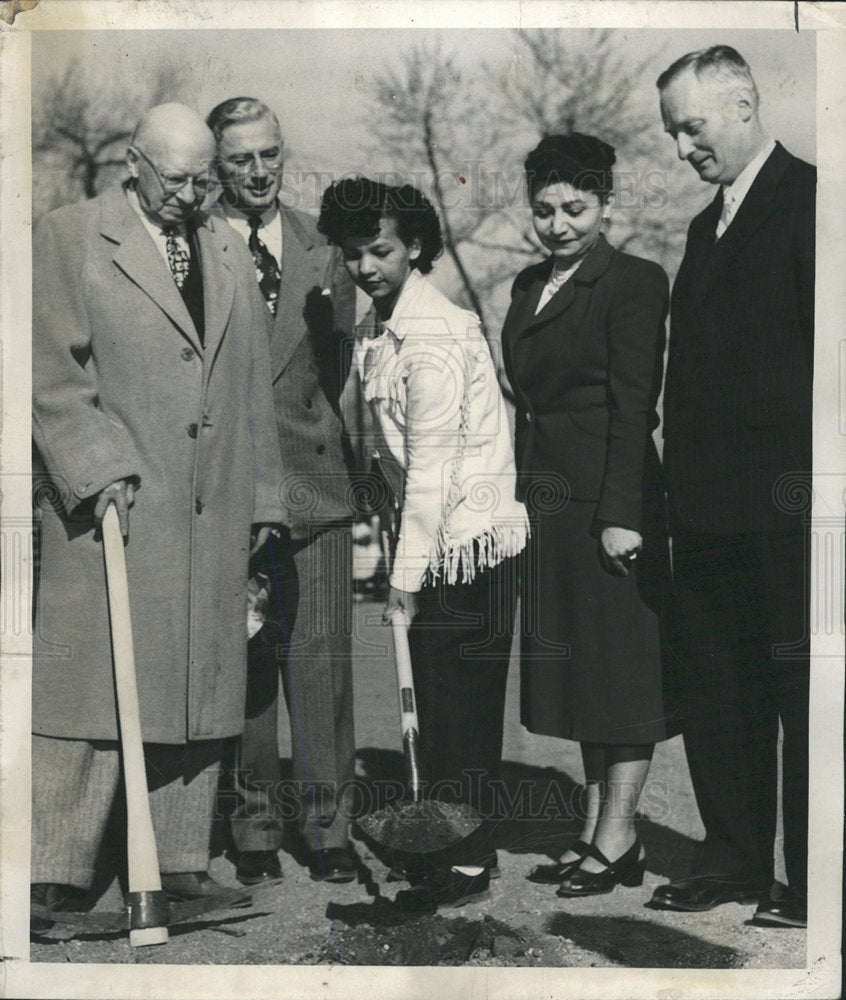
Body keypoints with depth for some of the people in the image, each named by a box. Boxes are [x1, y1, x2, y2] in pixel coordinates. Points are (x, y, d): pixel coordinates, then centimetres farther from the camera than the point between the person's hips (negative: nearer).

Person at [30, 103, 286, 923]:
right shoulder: (69, 239, 1)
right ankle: (53, 869, 2)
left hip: (212, 516, 5)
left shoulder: (228, 251, 17)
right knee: (89, 686, -5)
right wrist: (97, 467, -15)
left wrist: (259, 495, 16)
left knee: (198, 690, 6)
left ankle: (180, 860, 15)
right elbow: (53, 371, -5)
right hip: (110, 503, -5)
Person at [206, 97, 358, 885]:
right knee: (242, 662, 4)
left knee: (321, 658, 3)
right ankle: (255, 823, 17)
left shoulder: (321, 248, 10)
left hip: (313, 481, 2)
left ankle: (327, 825, 13)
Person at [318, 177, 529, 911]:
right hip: (435, 539, 9)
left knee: (460, 709, -3)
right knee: (439, 704, 13)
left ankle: (466, 869, 5)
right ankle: (456, 845, 24)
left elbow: (433, 467, -21)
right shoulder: (374, 332, 11)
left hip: (470, 540, -9)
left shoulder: (434, 335, -18)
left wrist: (407, 576, -19)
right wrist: (398, 555, 12)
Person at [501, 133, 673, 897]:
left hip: (609, 505, -8)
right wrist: (520, 502, 11)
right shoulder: (530, 286, 15)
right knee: (579, 672, 11)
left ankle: (616, 840, 4)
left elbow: (633, 409, -13)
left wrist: (621, 514, -18)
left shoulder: (633, 283, -7)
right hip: (549, 505, 8)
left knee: (622, 669, -1)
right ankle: (598, 835, 19)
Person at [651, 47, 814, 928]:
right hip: (708, 506, 8)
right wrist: (679, 487, 11)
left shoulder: (807, 200, -5)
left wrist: (803, 481, -16)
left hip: (783, 499, -8)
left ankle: (812, 882, 7)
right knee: (715, 691, 11)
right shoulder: (706, 226, 20)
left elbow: (818, 351, -13)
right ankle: (733, 859, 21)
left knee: (798, 686, -1)